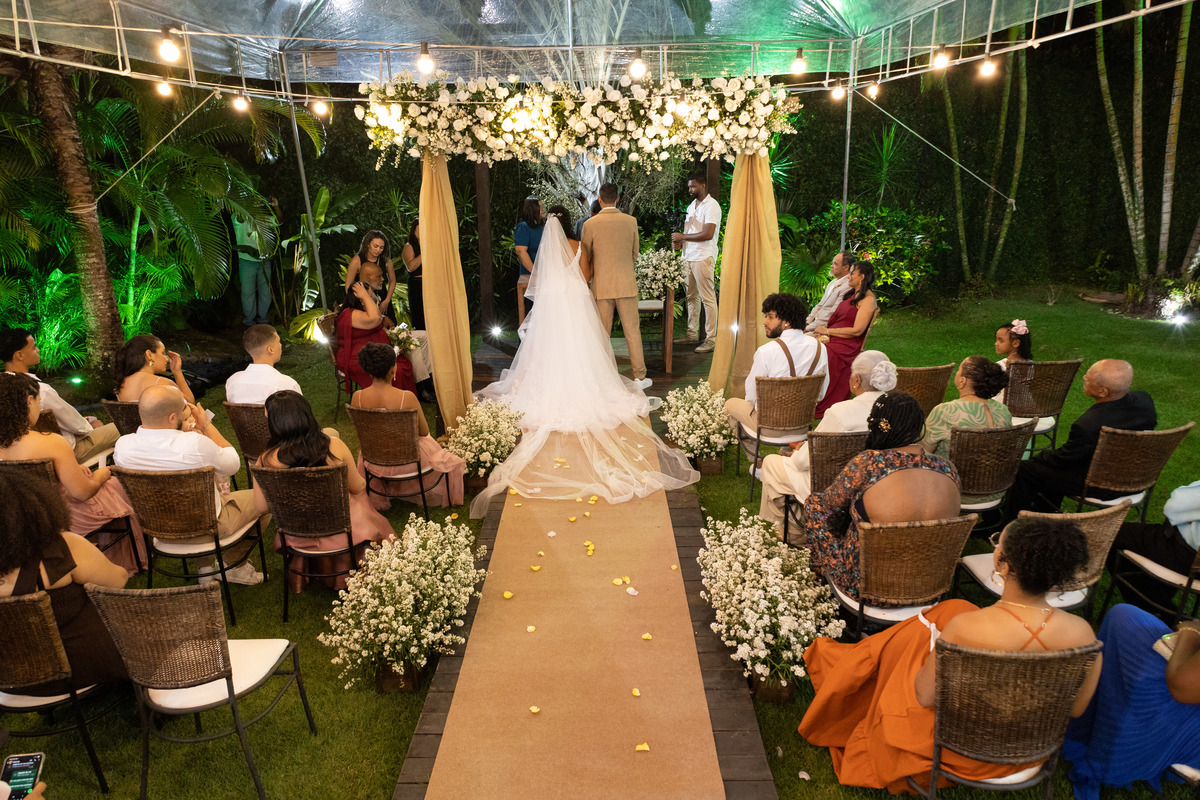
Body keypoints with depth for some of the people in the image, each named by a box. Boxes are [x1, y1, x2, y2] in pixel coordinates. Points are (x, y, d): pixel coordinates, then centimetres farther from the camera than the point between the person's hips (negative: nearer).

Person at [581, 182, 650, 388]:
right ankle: (639, 376, 10)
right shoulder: (630, 221, -2)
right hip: (626, 283, 1)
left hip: (602, 285, -1)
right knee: (632, 331, 7)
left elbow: (585, 257, 4)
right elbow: (635, 254, 8)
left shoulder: (590, 224, -7)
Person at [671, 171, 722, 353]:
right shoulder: (692, 206, 18)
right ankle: (692, 333, 22)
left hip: (703, 258, -8)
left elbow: (708, 234, -20)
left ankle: (711, 339, -5)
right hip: (688, 257, 9)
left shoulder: (711, 206, -9)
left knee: (708, 299, -6)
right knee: (692, 297, 13)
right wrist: (679, 241, 4)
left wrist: (683, 237, -13)